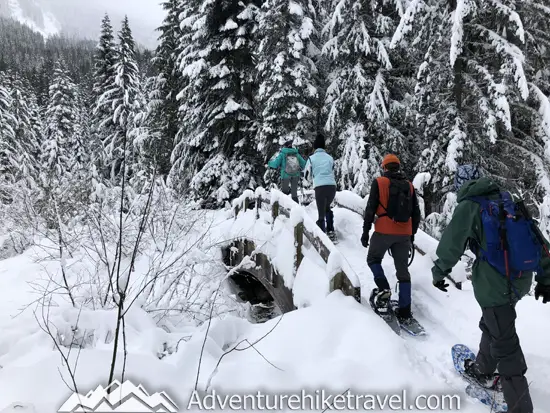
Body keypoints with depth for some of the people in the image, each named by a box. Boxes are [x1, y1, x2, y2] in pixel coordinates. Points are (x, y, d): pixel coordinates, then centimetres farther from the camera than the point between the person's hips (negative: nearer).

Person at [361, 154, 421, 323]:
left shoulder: (379, 183, -2)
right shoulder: (409, 186, 9)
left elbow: (370, 209, -6)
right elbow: (416, 214, 12)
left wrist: (365, 231, 0)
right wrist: (412, 234, 22)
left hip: (383, 232, -4)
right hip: (404, 234, 4)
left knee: (373, 259, 19)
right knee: (403, 271, 8)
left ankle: (384, 289, -3)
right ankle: (404, 312, 8)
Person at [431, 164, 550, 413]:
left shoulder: (469, 206, -6)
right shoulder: (507, 200, 12)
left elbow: (451, 243, -7)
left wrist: (439, 273, 9)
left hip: (494, 282, -7)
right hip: (522, 278, 7)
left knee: (504, 343, 0)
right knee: (492, 325, 27)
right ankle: (484, 371, 46)